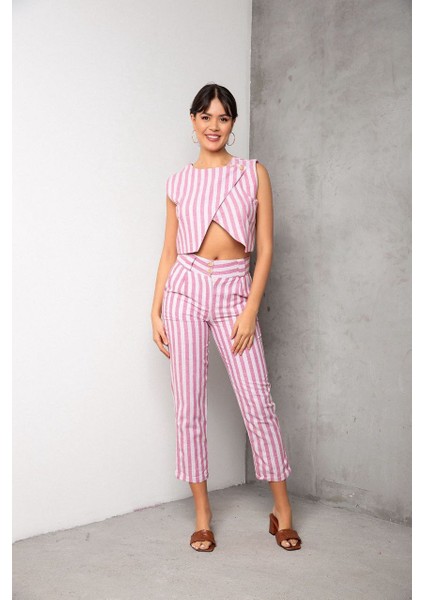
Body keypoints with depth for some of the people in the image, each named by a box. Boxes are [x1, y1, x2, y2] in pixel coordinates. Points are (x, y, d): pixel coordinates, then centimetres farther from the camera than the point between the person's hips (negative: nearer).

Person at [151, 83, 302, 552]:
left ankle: (282, 510, 15)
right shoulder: (179, 181, 9)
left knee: (257, 403, -2)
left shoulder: (254, 173, 4)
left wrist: (250, 309, -8)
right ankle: (202, 515, 16)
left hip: (234, 290, -1)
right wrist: (156, 311, 3)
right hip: (185, 289, 2)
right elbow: (169, 252, 10)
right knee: (188, 406, 3)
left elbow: (265, 247, 0)